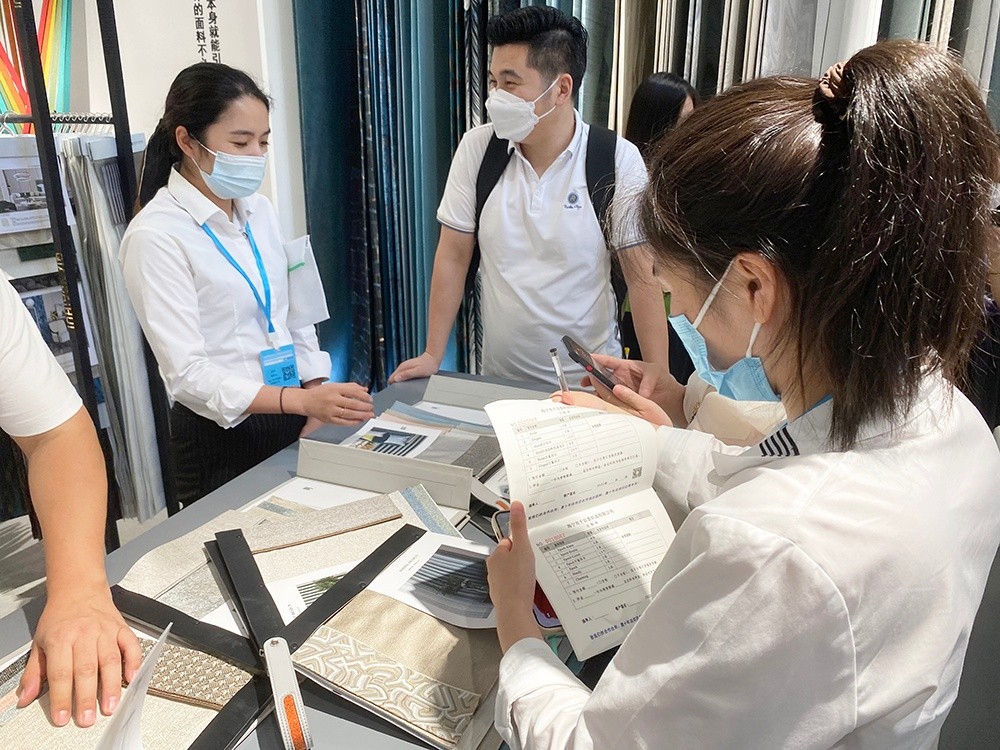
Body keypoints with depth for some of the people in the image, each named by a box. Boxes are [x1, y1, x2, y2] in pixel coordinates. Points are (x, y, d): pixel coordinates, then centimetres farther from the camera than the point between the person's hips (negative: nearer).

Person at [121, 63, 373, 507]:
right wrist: (302, 400, -31)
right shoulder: (156, 235, -15)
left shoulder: (259, 210, 5)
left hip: (293, 422, 6)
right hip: (223, 438, -6)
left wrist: (320, 401, -3)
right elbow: (187, 373, -20)